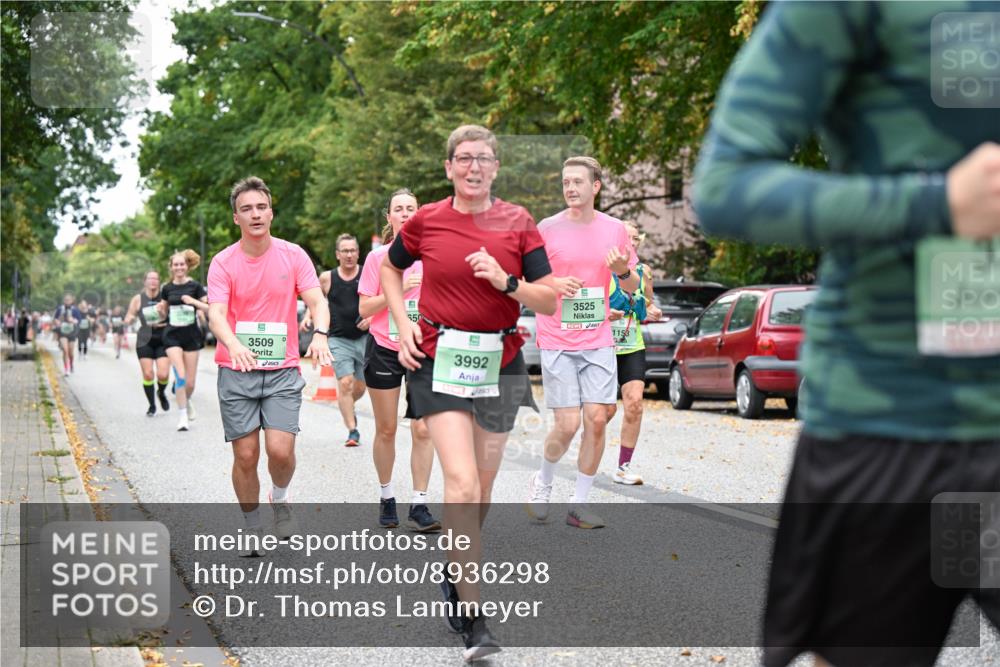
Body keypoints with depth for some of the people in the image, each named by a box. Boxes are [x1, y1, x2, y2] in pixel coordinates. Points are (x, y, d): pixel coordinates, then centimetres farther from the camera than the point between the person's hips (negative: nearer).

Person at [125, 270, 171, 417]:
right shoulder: (138, 299, 3)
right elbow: (127, 320, 11)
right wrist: (130, 319, -12)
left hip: (163, 340, -1)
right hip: (145, 341, 1)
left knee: (163, 374, -11)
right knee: (148, 374, -4)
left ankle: (161, 393, 23)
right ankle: (152, 406, 12)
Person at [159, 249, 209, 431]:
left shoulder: (194, 286, -3)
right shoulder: (167, 288, 4)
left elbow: (210, 309, -7)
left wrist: (193, 301, -21)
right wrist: (161, 310, -6)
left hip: (191, 335, 0)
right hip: (172, 335, 0)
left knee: (190, 381, 3)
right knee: (180, 376, -16)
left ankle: (187, 402, 35)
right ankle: (183, 415, -7)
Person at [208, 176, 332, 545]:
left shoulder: (293, 255, 2)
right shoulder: (223, 262, -1)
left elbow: (316, 300, -5)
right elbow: (216, 314, -13)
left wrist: (319, 334, -27)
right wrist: (233, 344, -35)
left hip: (283, 371, 0)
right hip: (236, 372, 0)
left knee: (281, 449, -13)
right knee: (245, 456, 0)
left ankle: (279, 499, 20)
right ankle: (252, 527, 20)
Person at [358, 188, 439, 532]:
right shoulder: (377, 257, -1)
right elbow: (364, 309, -5)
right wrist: (399, 288, -17)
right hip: (384, 350, -1)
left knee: (423, 430, -6)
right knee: (386, 429, 8)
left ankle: (419, 506, -2)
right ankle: (386, 497, 24)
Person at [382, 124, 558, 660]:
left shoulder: (517, 223, 0)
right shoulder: (425, 221, -1)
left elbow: (549, 302, -1)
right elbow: (391, 269, 18)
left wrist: (506, 281, -19)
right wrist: (404, 324, 5)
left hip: (500, 362, 3)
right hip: (440, 359, -2)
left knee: (483, 484, 11)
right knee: (462, 481, -15)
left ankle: (457, 567, 37)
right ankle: (472, 617, -14)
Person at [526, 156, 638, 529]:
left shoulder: (615, 229, 5)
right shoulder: (547, 229, -2)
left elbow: (632, 287, 13)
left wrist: (623, 271, -10)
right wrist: (553, 283, -17)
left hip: (598, 342, 3)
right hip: (556, 343, -3)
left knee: (597, 421, -4)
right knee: (567, 426, -8)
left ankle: (579, 505, 8)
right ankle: (542, 483, 21)